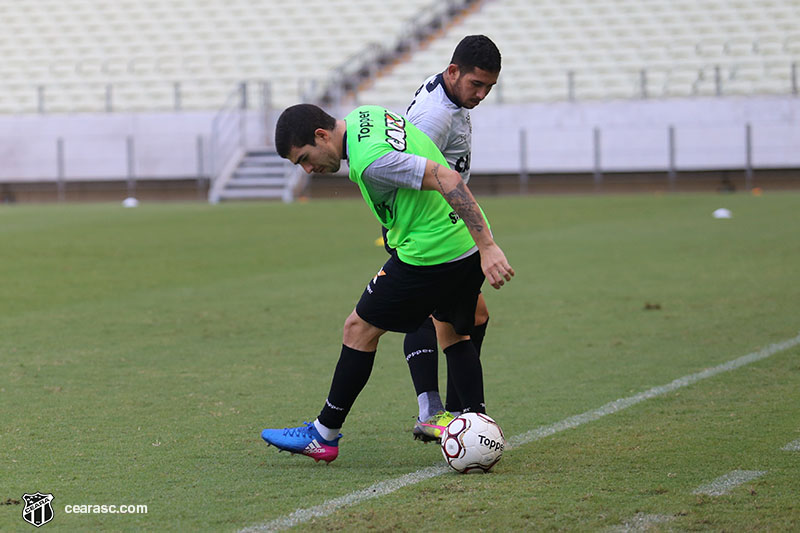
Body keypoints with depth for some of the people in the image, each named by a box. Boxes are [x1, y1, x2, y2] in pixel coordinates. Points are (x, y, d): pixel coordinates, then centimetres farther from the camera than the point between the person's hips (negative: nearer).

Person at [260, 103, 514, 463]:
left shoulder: (370, 160, -25)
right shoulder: (364, 115, 6)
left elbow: (448, 179, -30)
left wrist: (487, 247, -30)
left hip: (430, 254, -9)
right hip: (466, 244, 9)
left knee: (359, 329, 4)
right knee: (452, 334, 23)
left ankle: (324, 434, 14)